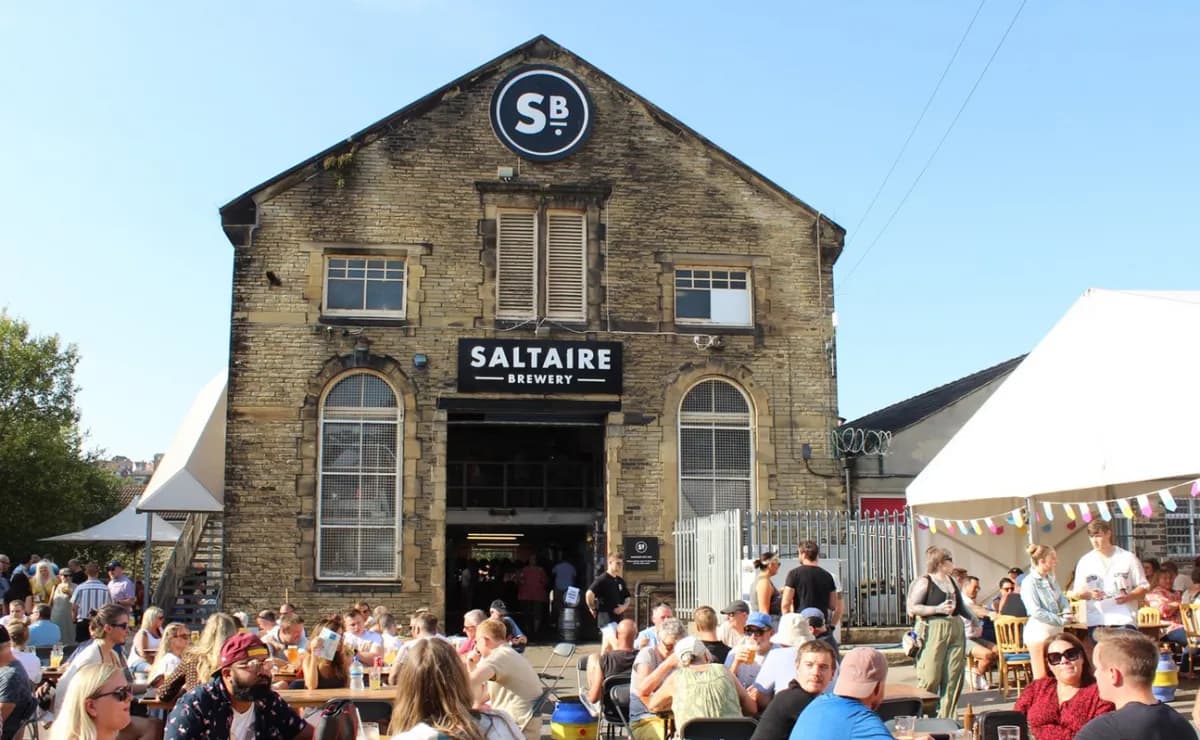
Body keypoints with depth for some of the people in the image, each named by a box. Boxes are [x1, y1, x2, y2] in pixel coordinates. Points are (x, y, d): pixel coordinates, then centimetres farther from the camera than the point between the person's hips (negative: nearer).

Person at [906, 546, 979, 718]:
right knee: (931, 678, -8)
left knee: (954, 677, 6)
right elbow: (912, 608, -13)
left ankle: (946, 717, 14)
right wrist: (938, 609, -18)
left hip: (956, 630, 7)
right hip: (933, 631, -7)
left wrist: (972, 617, 18)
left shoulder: (951, 581, 17)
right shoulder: (924, 582, -6)